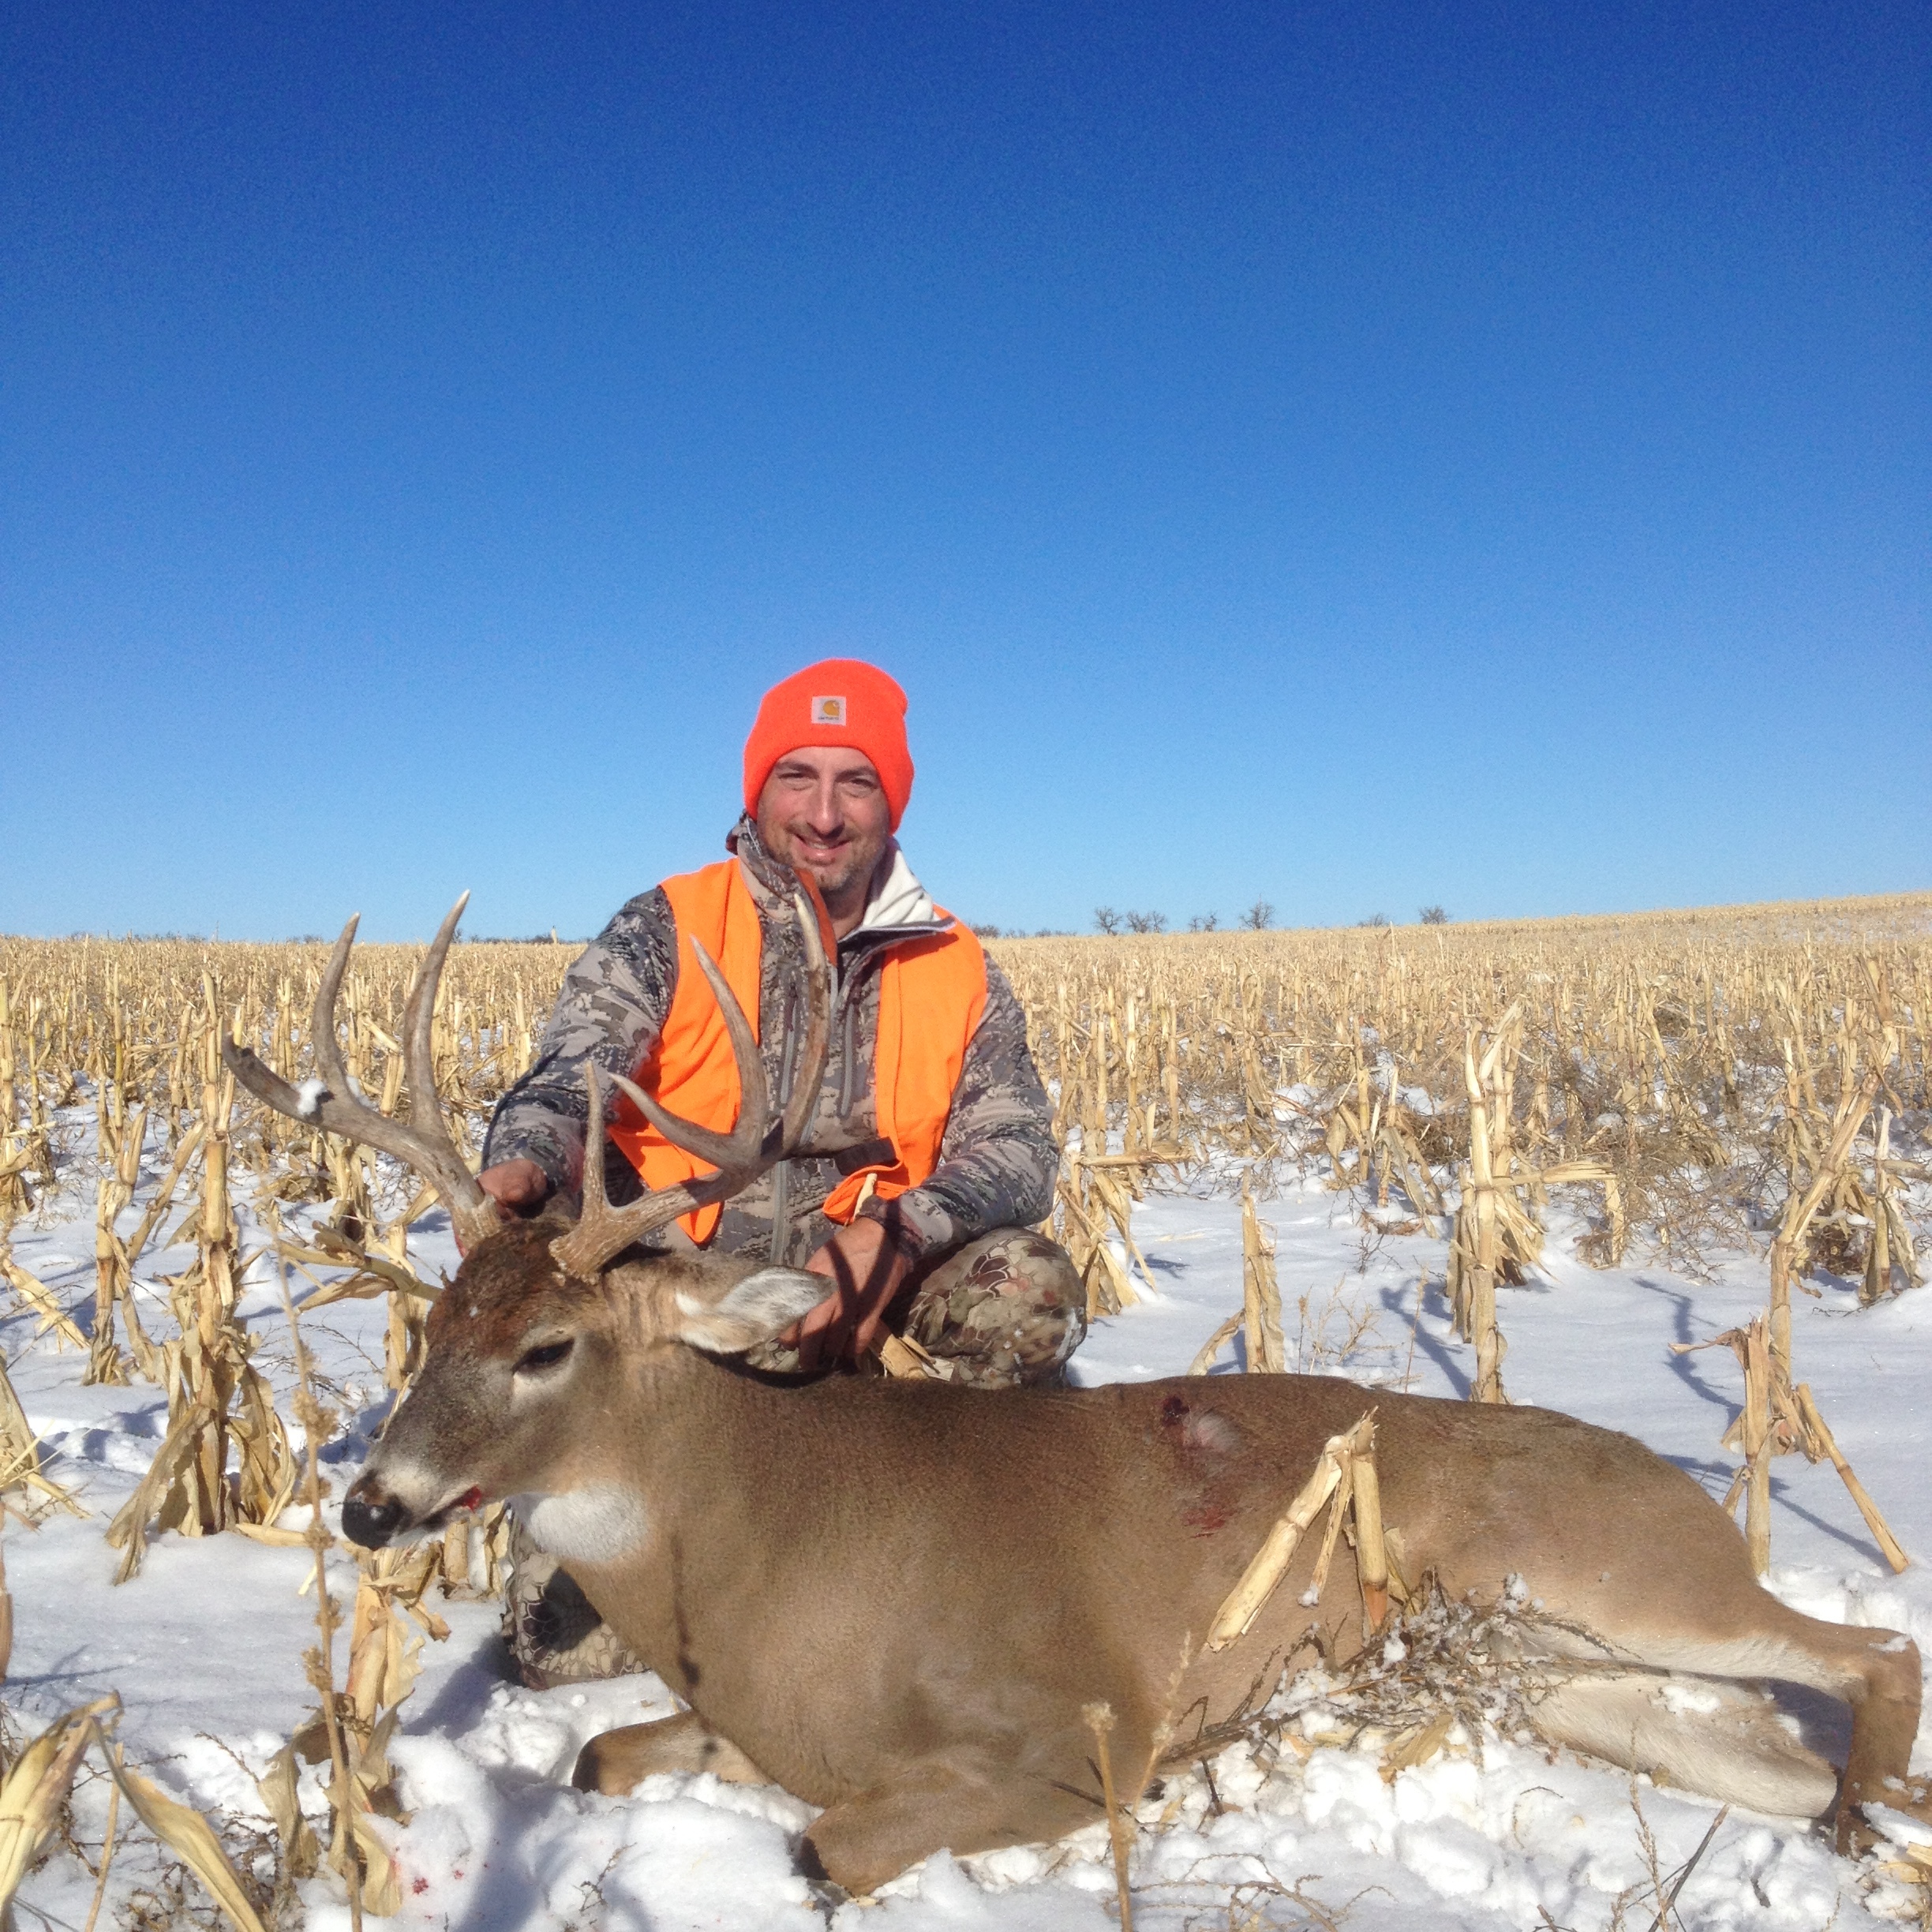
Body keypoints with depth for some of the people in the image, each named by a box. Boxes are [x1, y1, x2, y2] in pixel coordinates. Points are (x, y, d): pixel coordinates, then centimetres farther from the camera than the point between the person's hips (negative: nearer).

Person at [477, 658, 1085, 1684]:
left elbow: (1016, 1146, -7)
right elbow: (572, 1068, -18)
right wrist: (521, 1164, -43)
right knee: (572, 1649, -11)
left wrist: (897, 1234, -28)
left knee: (1029, 1289, -24)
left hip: (846, 1300, 2)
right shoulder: (666, 930, -3)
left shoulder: (957, 971, 2)